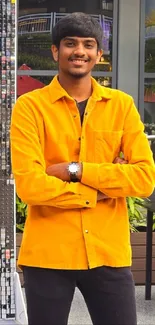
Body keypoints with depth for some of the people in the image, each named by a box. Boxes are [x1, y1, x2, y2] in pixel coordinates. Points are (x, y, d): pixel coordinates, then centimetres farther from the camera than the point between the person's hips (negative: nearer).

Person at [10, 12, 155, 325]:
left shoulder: (122, 105, 5)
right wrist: (101, 189, -9)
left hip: (108, 251, 2)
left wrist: (75, 170, -12)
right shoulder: (30, 106, -3)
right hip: (47, 253, -2)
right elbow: (29, 184, -14)